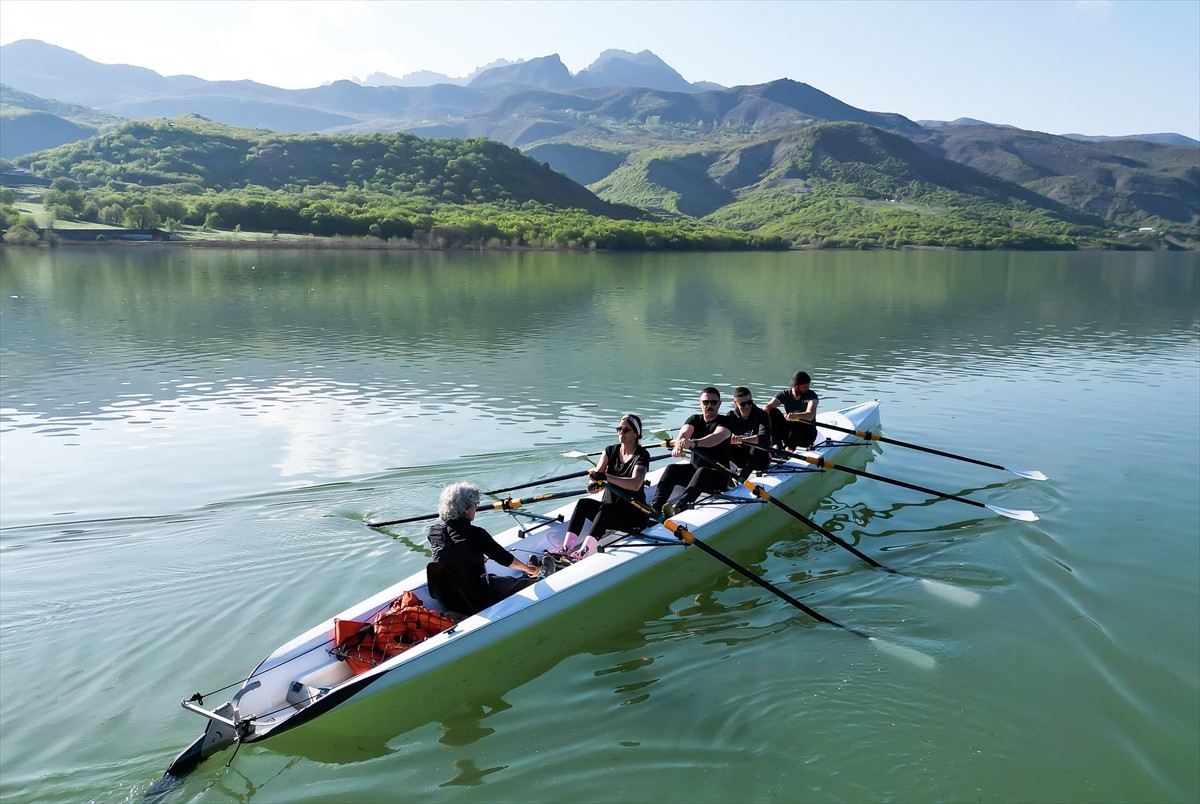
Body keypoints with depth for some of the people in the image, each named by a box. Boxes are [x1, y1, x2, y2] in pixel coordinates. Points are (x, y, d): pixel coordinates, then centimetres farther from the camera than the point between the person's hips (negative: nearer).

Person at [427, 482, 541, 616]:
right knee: (532, 583, 10)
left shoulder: (434, 532, -6)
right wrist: (529, 569, 7)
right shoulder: (475, 534, -24)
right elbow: (504, 558, -10)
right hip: (476, 603, -7)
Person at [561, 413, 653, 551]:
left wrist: (606, 477, -39)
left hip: (634, 514, -5)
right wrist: (595, 483, -30)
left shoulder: (642, 455, -9)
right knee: (583, 504, -24)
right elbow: (597, 472, -5)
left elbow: (635, 484, -27)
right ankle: (565, 550, -38)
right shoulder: (610, 451, 9)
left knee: (606, 509, -35)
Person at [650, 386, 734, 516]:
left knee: (702, 472, -37)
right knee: (671, 469, -20)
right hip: (695, 468, 5)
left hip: (719, 474, -5)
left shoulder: (725, 421, -9)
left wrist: (693, 443, -51)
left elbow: (716, 437, -32)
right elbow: (683, 433, -14)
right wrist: (678, 447, -39)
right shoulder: (694, 419, 7)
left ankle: (680, 506, -59)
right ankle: (655, 506, -36)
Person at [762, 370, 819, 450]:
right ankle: (777, 445, -24)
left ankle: (790, 447, -29)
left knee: (799, 416, -32)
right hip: (789, 431, 3)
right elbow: (768, 407, -14)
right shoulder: (785, 394, -2)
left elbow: (810, 415, -31)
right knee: (773, 412, -17)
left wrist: (796, 415, -50)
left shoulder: (811, 395, -12)